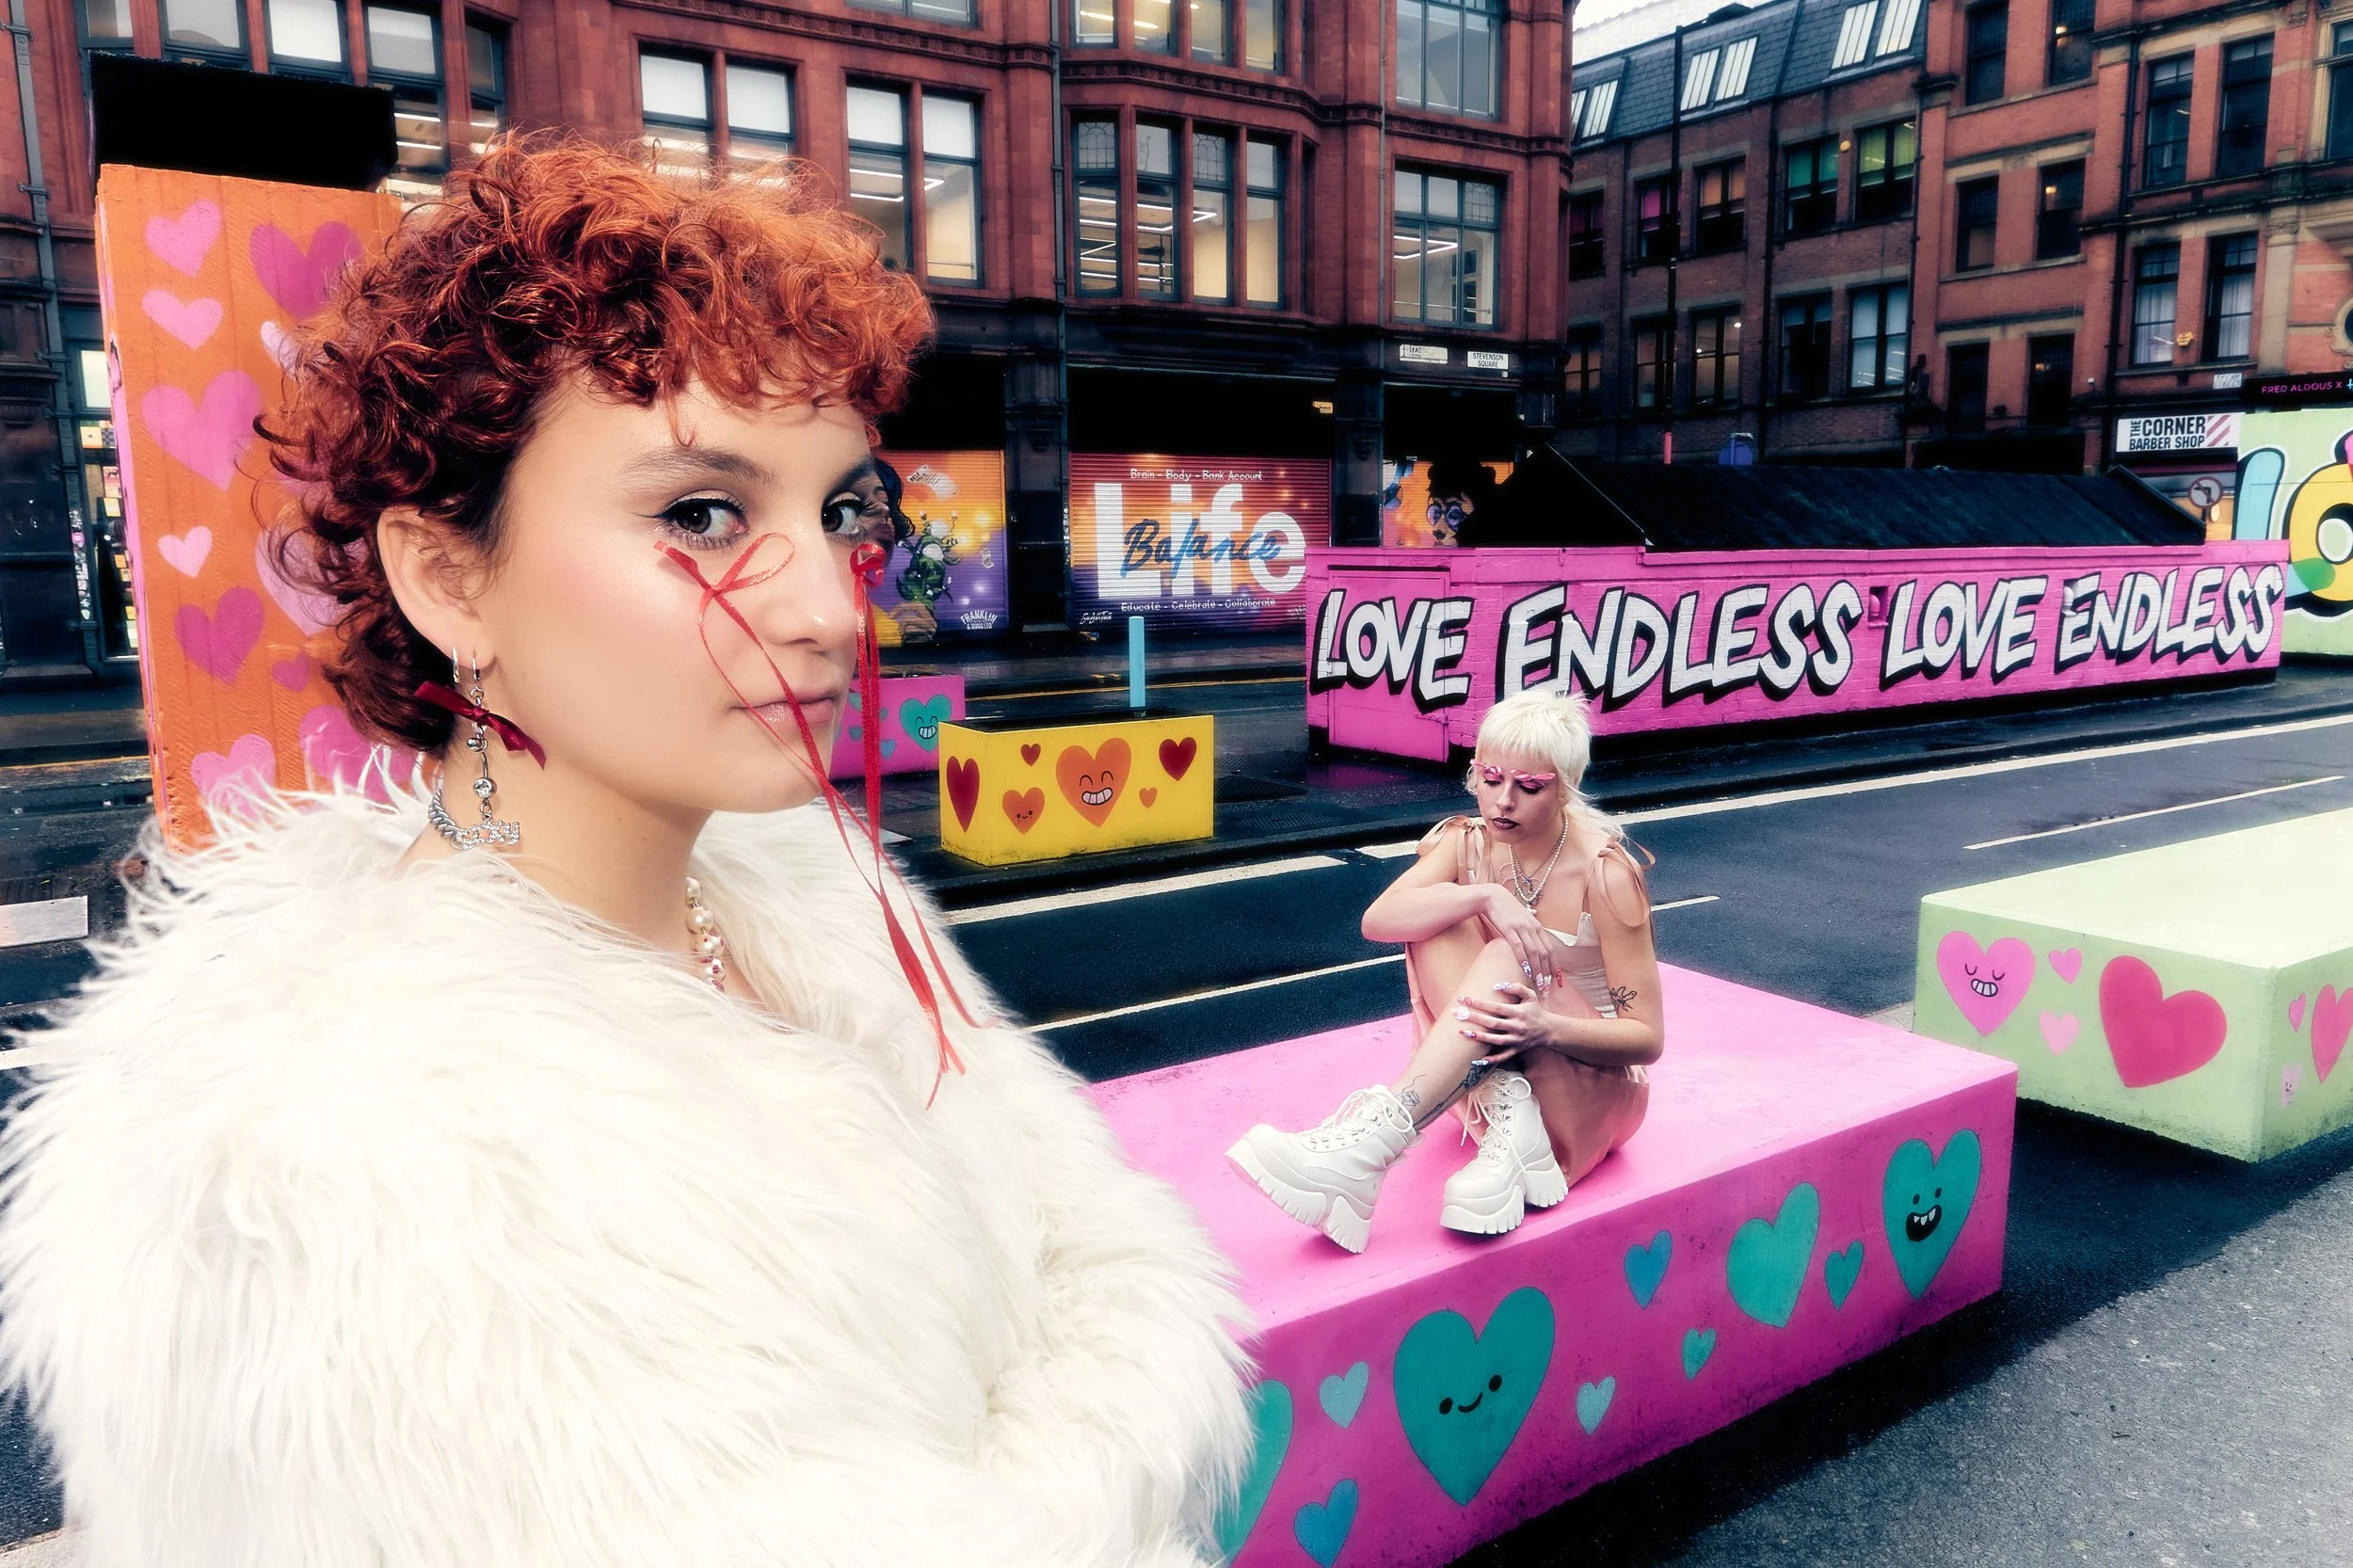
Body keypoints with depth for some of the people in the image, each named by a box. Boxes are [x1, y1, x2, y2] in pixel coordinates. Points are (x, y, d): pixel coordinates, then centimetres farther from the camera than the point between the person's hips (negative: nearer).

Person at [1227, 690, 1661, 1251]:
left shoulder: (1605, 873, -16)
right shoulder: (1467, 843, -4)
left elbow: (1647, 1036, -16)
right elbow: (1377, 921, -23)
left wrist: (1549, 1028, -35)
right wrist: (1484, 896, -37)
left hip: (1600, 1091, -4)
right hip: (1493, 1065, 4)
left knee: (1508, 957, -33)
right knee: (1436, 926, -21)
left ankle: (1371, 1143, -46)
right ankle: (1505, 1115, -32)